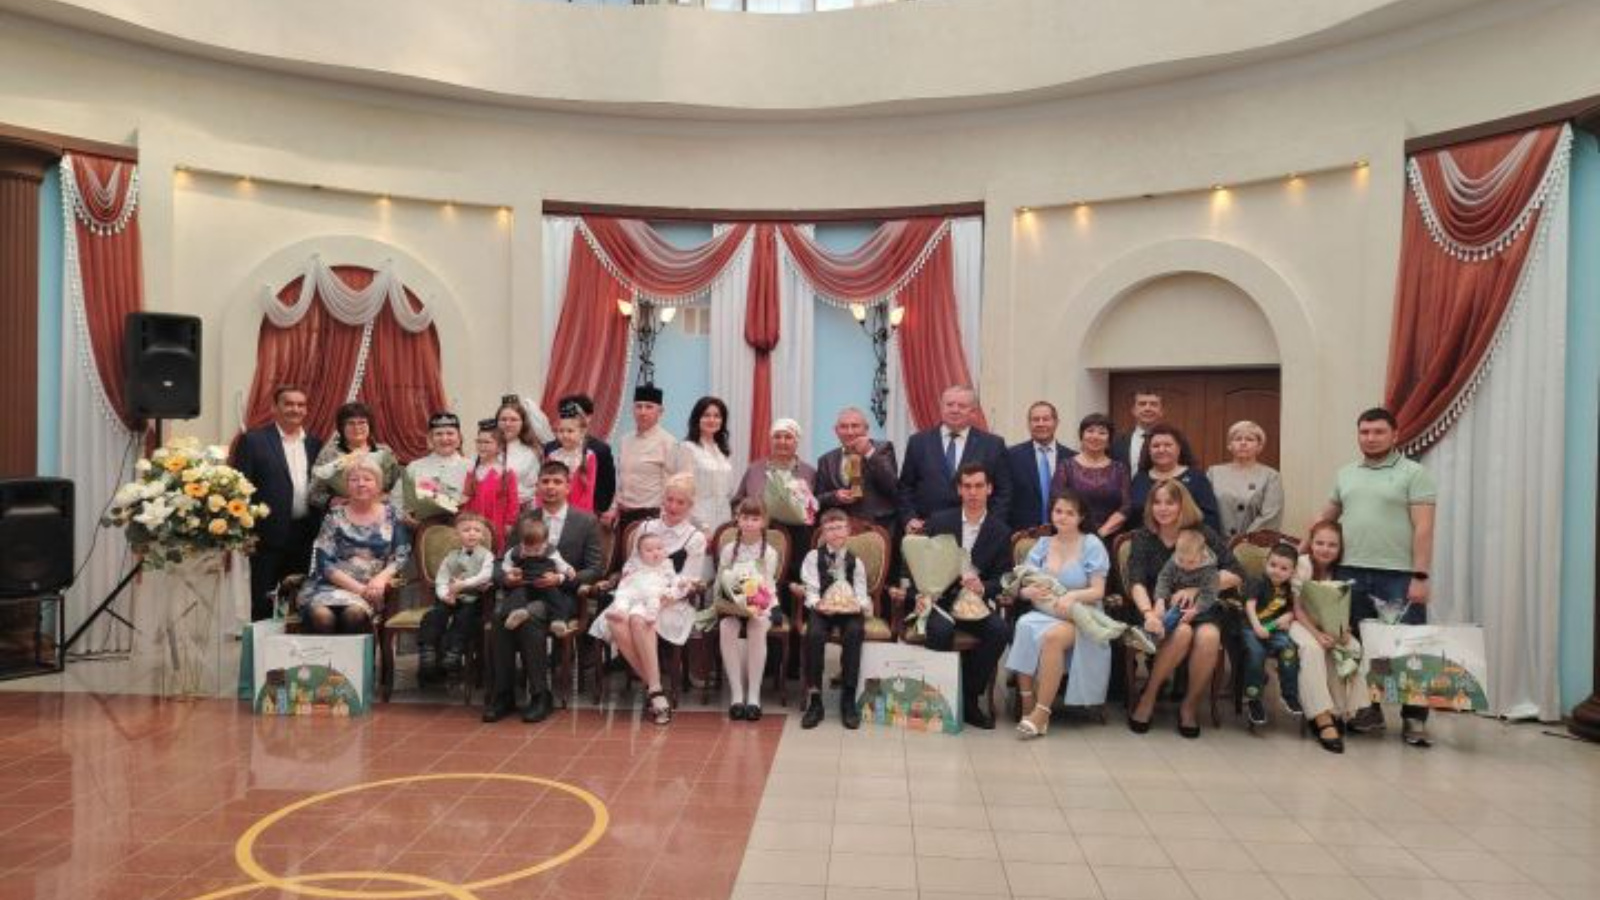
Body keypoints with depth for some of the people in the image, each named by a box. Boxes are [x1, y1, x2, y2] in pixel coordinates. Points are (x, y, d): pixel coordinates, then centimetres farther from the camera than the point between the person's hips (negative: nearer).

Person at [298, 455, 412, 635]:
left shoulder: (390, 516, 11)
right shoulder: (335, 516, 9)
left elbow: (402, 556, 5)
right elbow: (324, 562, 0)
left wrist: (381, 578, -16)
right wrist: (358, 587, -12)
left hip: (371, 590, 0)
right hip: (332, 586, 0)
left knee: (355, 612, -34)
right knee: (321, 615, -33)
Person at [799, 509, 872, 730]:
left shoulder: (855, 562, 14)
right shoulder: (813, 557, 9)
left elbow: (861, 594, 5)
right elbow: (811, 591, -1)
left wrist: (860, 605, -18)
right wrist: (818, 604, -22)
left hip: (849, 610, 1)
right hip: (821, 609, -1)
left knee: (855, 632, -33)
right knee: (814, 634, -33)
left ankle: (848, 699, -24)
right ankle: (814, 699, -22)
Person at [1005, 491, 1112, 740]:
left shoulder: (1092, 545, 3)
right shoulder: (1042, 545, 13)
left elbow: (1098, 591, -3)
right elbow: (1022, 588, 8)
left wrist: (1073, 595, -23)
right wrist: (1031, 591, -16)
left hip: (1081, 617, -3)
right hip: (1044, 613, 3)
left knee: (1053, 636, -35)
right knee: (1025, 627, -31)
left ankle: (1041, 713, -26)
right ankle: (1028, 708, -24)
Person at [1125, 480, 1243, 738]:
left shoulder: (1202, 534, 2)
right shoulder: (1143, 538, 1)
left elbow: (1236, 574, -5)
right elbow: (1136, 582, -13)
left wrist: (1197, 588, -18)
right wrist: (1148, 613, -32)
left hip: (1198, 609, 1)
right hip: (1160, 608, -1)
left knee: (1209, 636, -32)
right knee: (1181, 632, -34)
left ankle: (1189, 705, -10)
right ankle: (1149, 696, -12)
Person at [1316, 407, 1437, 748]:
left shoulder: (1413, 473, -2)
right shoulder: (1345, 474, 14)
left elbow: (1423, 528, -8)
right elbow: (1327, 517, 21)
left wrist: (1420, 576, -15)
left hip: (1398, 576, -5)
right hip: (1352, 573, 5)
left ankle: (1414, 719, 6)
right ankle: (1369, 710, 23)